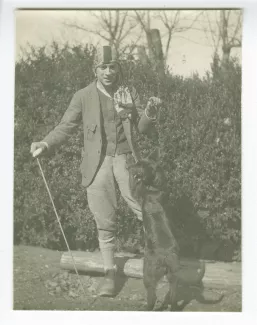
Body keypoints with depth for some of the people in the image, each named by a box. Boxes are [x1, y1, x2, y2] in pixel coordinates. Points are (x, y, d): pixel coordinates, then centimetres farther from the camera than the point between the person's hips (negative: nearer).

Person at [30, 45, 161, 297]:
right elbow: (65, 127, 1)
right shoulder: (83, 97, 1)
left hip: (126, 158, 1)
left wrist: (150, 112, -15)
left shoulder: (129, 94, 7)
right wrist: (45, 144, -17)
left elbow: (142, 128, 6)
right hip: (98, 163, -1)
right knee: (104, 222, 3)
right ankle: (110, 273, 15)